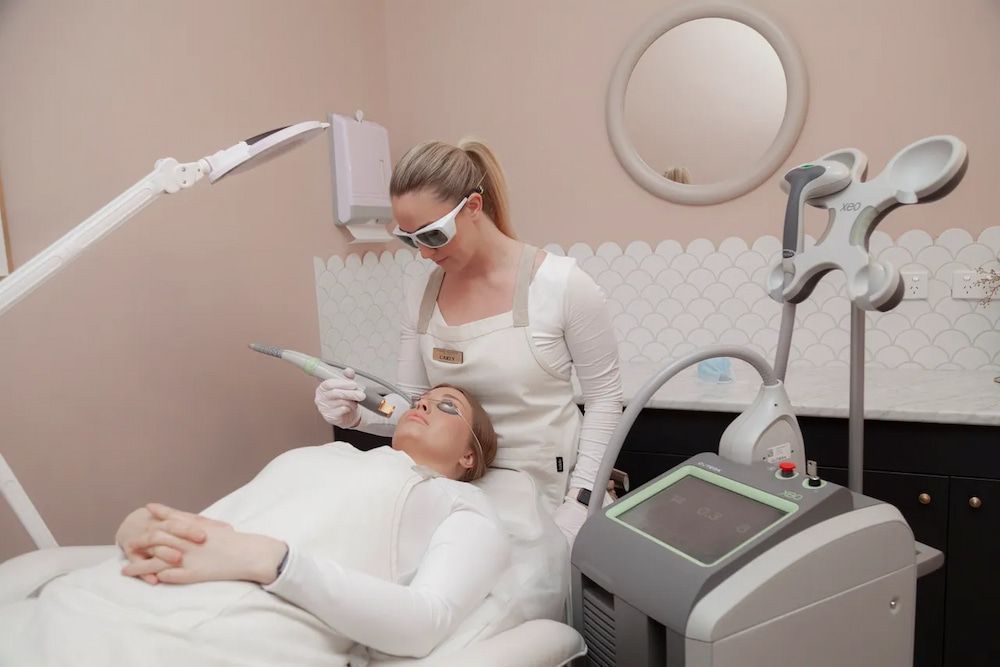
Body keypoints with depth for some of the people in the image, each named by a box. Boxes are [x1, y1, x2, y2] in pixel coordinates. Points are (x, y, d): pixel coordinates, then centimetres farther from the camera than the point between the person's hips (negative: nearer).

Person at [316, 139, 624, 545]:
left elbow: (604, 399, -9)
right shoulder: (419, 296, -3)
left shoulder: (563, 285, -16)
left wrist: (578, 503, -12)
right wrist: (357, 415, -19)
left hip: (548, 494, -3)